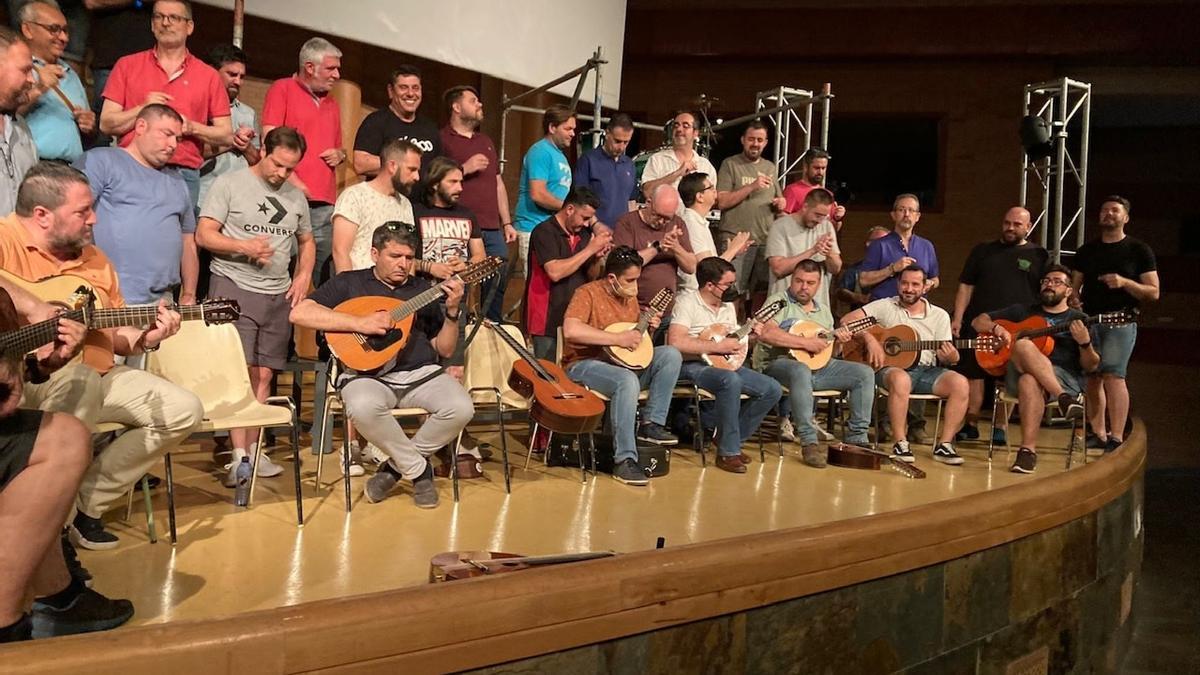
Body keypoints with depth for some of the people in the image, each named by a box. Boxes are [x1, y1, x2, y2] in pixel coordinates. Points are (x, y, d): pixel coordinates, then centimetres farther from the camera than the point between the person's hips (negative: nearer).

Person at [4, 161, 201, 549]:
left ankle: (84, 505, 3)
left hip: (97, 376, 8)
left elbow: (116, 332, 19)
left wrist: (145, 338, -2)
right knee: (82, 380, -40)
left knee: (184, 410, -1)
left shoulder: (94, 259, 15)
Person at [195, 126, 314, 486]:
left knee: (263, 374, 5)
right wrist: (243, 246, -20)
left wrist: (304, 275, 7)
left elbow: (306, 241, 24)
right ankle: (239, 456, -7)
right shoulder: (229, 184, -1)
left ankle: (253, 449, 13)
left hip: (279, 295, 5)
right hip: (234, 289, -5)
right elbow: (203, 235, -6)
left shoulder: (296, 196, 14)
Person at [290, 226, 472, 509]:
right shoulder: (349, 283, 8)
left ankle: (397, 466, -3)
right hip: (369, 376, -3)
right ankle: (419, 470, -12)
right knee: (363, 408, -38)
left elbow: (445, 350, 15)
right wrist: (360, 322, -16)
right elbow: (299, 313, -8)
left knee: (461, 408, -26)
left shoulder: (422, 289, 16)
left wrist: (452, 311, -4)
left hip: (420, 373, 3)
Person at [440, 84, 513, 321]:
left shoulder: (486, 141, 24)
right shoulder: (442, 139, 0)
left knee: (498, 282, 7)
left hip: (492, 229, 7)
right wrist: (463, 169, -15)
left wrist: (507, 222, 18)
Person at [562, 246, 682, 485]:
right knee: (627, 380, -37)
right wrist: (619, 339, -26)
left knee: (670, 354, -11)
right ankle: (624, 460, -32)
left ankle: (651, 423, -10)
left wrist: (647, 328, 3)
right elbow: (570, 330, -29)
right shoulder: (588, 293, -11)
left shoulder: (630, 297, 13)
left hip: (622, 363, 8)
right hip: (585, 365, -7)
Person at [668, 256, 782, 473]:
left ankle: (731, 437, 7)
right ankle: (727, 452, -24)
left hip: (724, 364, 8)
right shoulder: (687, 303, -10)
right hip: (693, 366, -8)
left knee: (773, 389, -6)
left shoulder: (728, 306, 15)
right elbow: (675, 342, -25)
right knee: (731, 381, -38)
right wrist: (718, 346, -21)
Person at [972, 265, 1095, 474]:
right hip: (1017, 372, 2)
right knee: (1022, 344, -34)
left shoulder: (1079, 320, 15)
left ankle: (1028, 449, -42)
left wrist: (1085, 343, -13)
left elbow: (1091, 366, 8)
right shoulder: (1022, 310, 22)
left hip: (1065, 378, -2)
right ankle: (1064, 399, -39)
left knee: (1030, 381, -39)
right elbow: (978, 321, 20)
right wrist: (996, 328, -2)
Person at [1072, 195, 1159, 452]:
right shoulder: (1086, 251, 16)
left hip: (1121, 322, -4)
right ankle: (1099, 434, 9)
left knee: (1112, 374, -17)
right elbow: (1075, 288, 20)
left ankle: (1117, 438, -17)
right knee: (1092, 377, 1)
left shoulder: (1139, 250, 4)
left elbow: (1153, 293, 1)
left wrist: (1124, 282, -16)